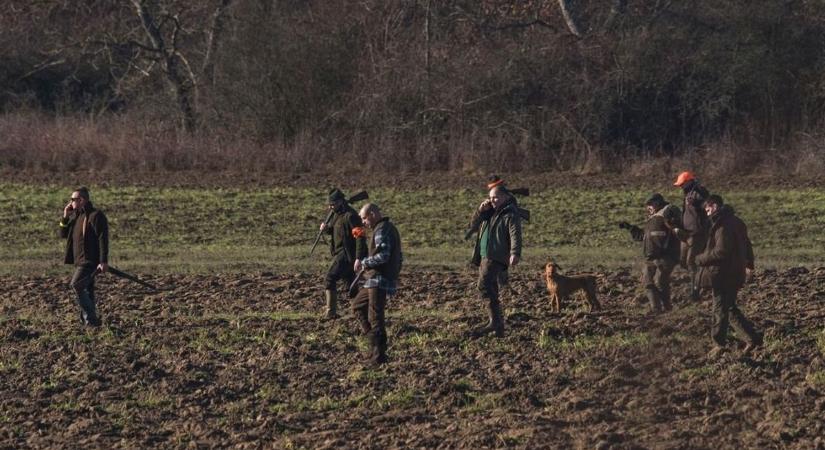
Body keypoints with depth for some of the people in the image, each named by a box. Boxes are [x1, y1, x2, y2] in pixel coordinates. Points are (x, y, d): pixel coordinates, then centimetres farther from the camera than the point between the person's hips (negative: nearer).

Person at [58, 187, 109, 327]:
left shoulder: (96, 215, -11)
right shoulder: (76, 215, 15)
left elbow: (103, 239, -16)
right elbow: (63, 234, 17)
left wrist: (104, 261, -21)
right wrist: (65, 217, 2)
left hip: (90, 261, -9)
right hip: (80, 260, 9)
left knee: (77, 285, -21)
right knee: (86, 291, 12)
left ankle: (90, 318, -20)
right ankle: (91, 320, 18)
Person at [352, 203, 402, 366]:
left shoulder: (381, 230, -15)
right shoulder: (390, 228, 18)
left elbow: (382, 256, -25)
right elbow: (398, 257, 22)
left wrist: (363, 262, -15)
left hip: (379, 281, -11)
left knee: (375, 318, -7)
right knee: (358, 306, 19)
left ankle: (378, 355, -5)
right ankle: (375, 341, 15)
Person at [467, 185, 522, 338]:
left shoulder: (510, 215, -4)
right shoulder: (490, 213, 23)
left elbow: (515, 235, -17)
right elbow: (473, 226, 21)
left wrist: (515, 253, -32)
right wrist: (480, 211, 5)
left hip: (495, 257, -10)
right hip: (484, 257, 10)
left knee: (484, 286, -24)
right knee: (490, 291, 9)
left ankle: (494, 321, -29)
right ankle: (498, 328, 12)